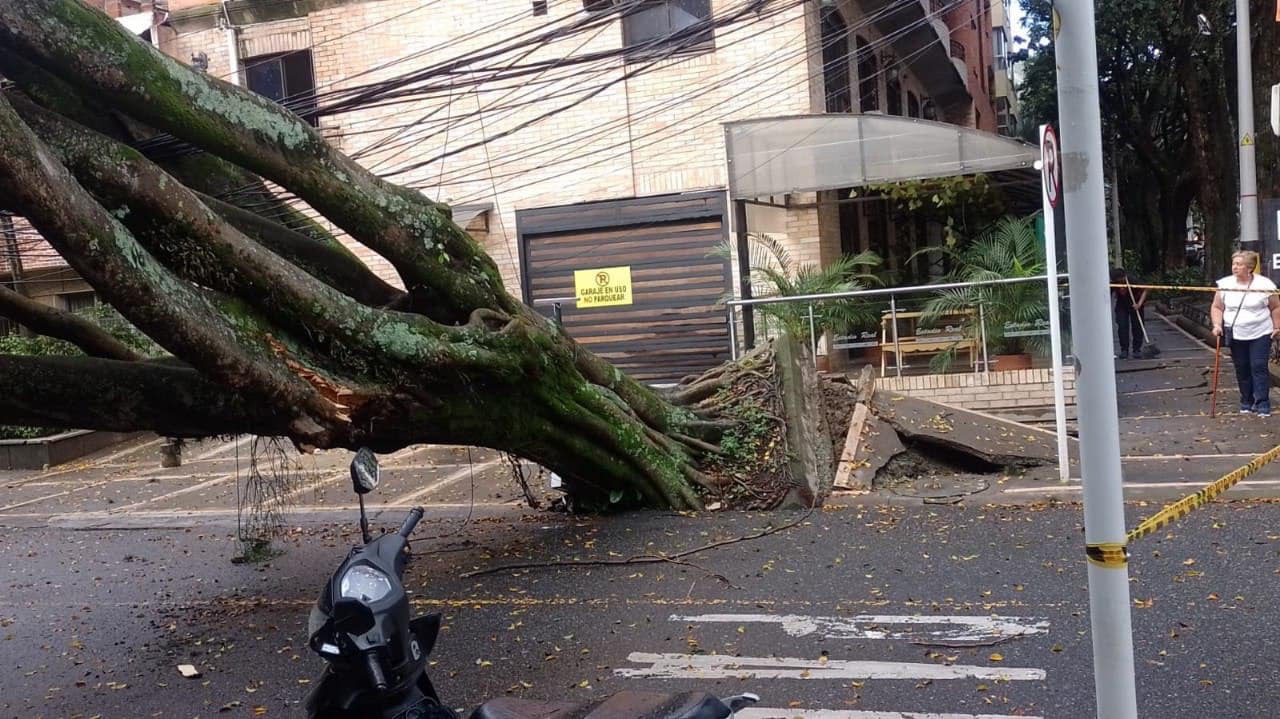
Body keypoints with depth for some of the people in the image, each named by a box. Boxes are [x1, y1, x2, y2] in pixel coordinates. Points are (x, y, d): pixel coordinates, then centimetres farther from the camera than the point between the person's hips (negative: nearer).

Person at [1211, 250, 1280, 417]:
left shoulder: (1264, 284, -5)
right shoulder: (1225, 284, 1)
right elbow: (1217, 307, 5)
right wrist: (1217, 325, -8)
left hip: (1260, 334, -2)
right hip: (1236, 336, 3)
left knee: (1259, 367, -7)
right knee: (1242, 370, 8)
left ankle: (1263, 404, -2)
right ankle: (1247, 402, 20)